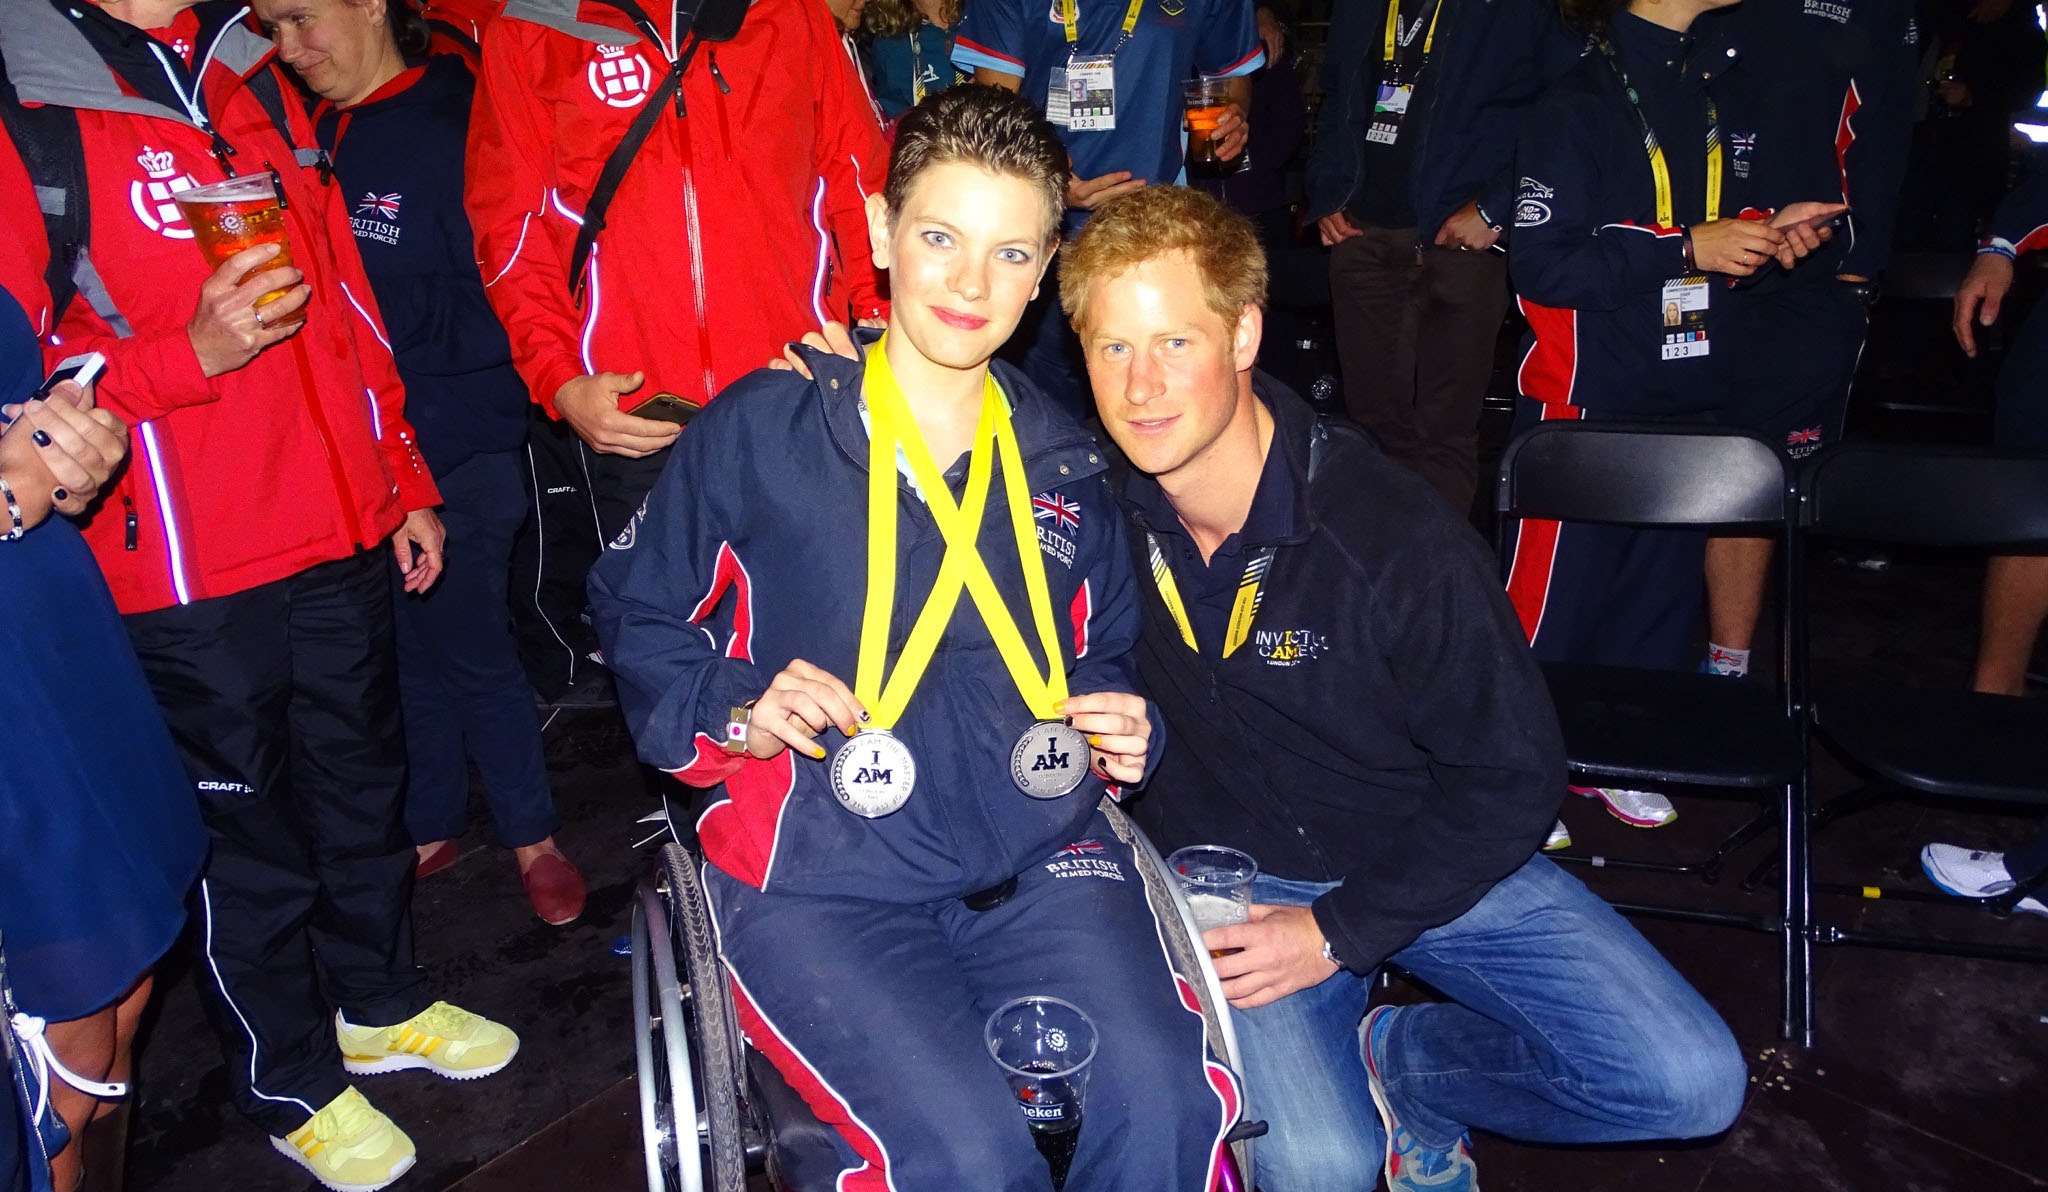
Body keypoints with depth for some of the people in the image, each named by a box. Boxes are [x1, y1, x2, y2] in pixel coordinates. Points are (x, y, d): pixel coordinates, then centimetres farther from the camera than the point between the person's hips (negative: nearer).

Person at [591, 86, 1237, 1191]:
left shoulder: (1066, 463, 16)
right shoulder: (759, 429, 3)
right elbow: (636, 611, 11)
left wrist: (1126, 734, 8)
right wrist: (737, 715, -7)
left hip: (1040, 860, 4)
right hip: (820, 880, -3)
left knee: (1165, 1102, -22)